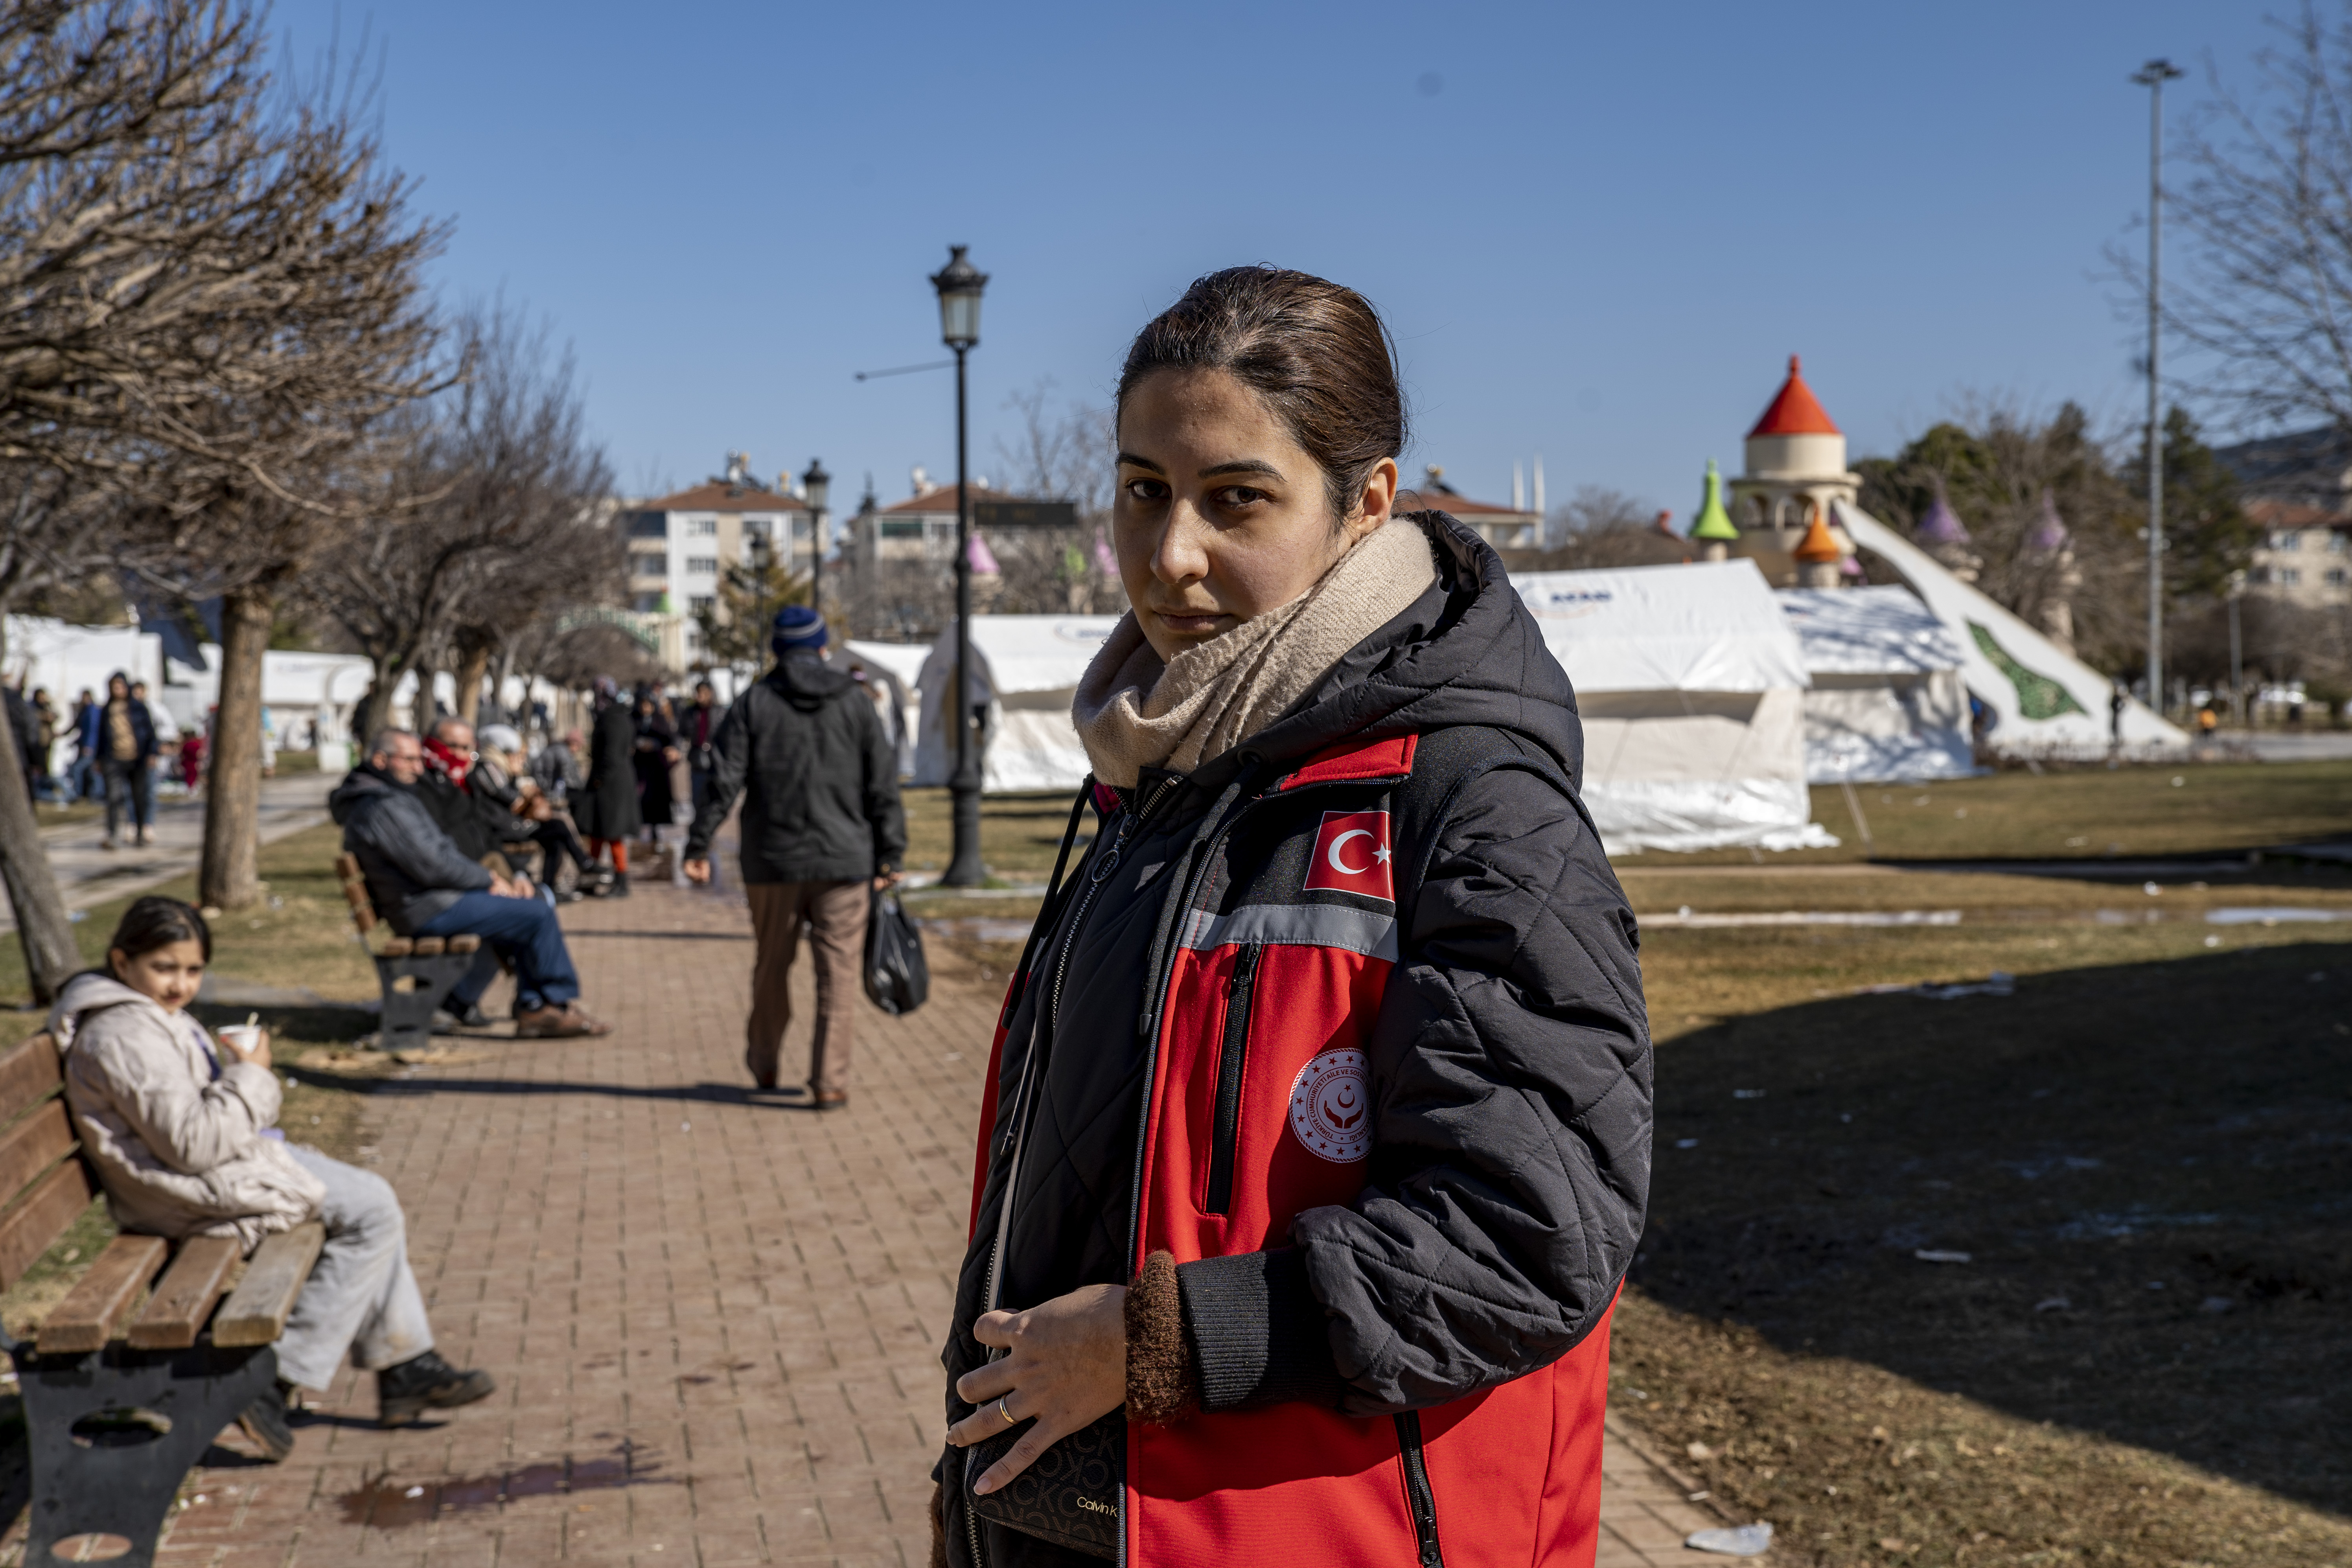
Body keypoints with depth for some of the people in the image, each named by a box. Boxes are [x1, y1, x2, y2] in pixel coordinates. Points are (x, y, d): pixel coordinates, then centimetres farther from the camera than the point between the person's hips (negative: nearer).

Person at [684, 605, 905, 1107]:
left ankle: (763, 1067, 30)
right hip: (844, 861, -1)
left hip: (773, 863, 1)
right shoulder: (854, 703, 4)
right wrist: (889, 856, 6)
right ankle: (830, 1083, -2)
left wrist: (699, 845, -3)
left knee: (771, 968, 16)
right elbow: (883, 787, 2)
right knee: (838, 975, 1)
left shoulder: (752, 704, 2)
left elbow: (725, 781, -6)